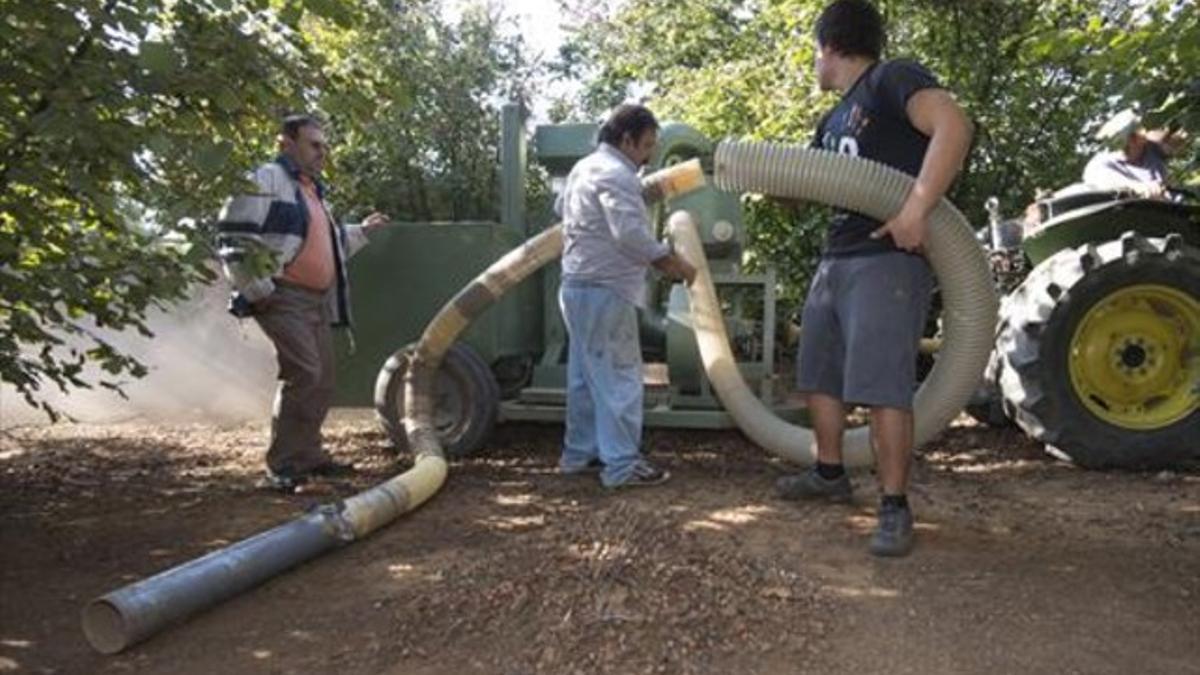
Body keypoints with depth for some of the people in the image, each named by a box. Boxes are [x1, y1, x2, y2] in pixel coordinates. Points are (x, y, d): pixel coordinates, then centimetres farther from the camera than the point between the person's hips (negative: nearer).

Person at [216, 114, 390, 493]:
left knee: (322, 380, 11)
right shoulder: (267, 180, -6)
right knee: (303, 374, -19)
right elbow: (233, 241, -15)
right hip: (283, 299, -9)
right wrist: (257, 291, -17)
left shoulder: (312, 191, 24)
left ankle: (308, 455, 23)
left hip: (318, 301, 10)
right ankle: (281, 466, -11)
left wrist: (361, 231, 30)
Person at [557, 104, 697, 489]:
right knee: (619, 378, -5)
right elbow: (632, 235, -26)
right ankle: (622, 465, -1)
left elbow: (561, 207, 32)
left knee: (585, 375, 16)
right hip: (605, 290, -10)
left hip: (578, 286, 10)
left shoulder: (585, 167, 16)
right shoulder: (615, 175, -16)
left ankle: (579, 454, 25)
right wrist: (675, 264, -18)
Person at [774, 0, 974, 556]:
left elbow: (954, 125, -21)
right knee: (820, 376, 14)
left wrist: (917, 207, -28)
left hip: (889, 259, -10)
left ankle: (895, 507, -2)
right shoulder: (834, 119, 22)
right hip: (835, 260, 10)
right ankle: (830, 474, 29)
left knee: (881, 386, -12)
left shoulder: (892, 79, -5)